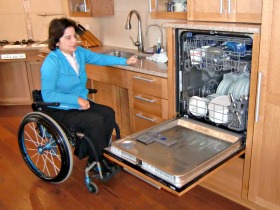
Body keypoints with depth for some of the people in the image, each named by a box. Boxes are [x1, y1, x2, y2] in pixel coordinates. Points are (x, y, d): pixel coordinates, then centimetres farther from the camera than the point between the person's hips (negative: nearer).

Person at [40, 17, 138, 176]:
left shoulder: (79, 52, -1)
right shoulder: (52, 62, -21)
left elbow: (100, 58, 11)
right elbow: (47, 95, -25)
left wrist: (125, 61, 2)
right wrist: (77, 99, -27)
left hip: (81, 103, 7)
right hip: (59, 111, -7)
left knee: (109, 114, -13)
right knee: (96, 121, -25)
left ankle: (98, 155, 5)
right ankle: (98, 162, -3)